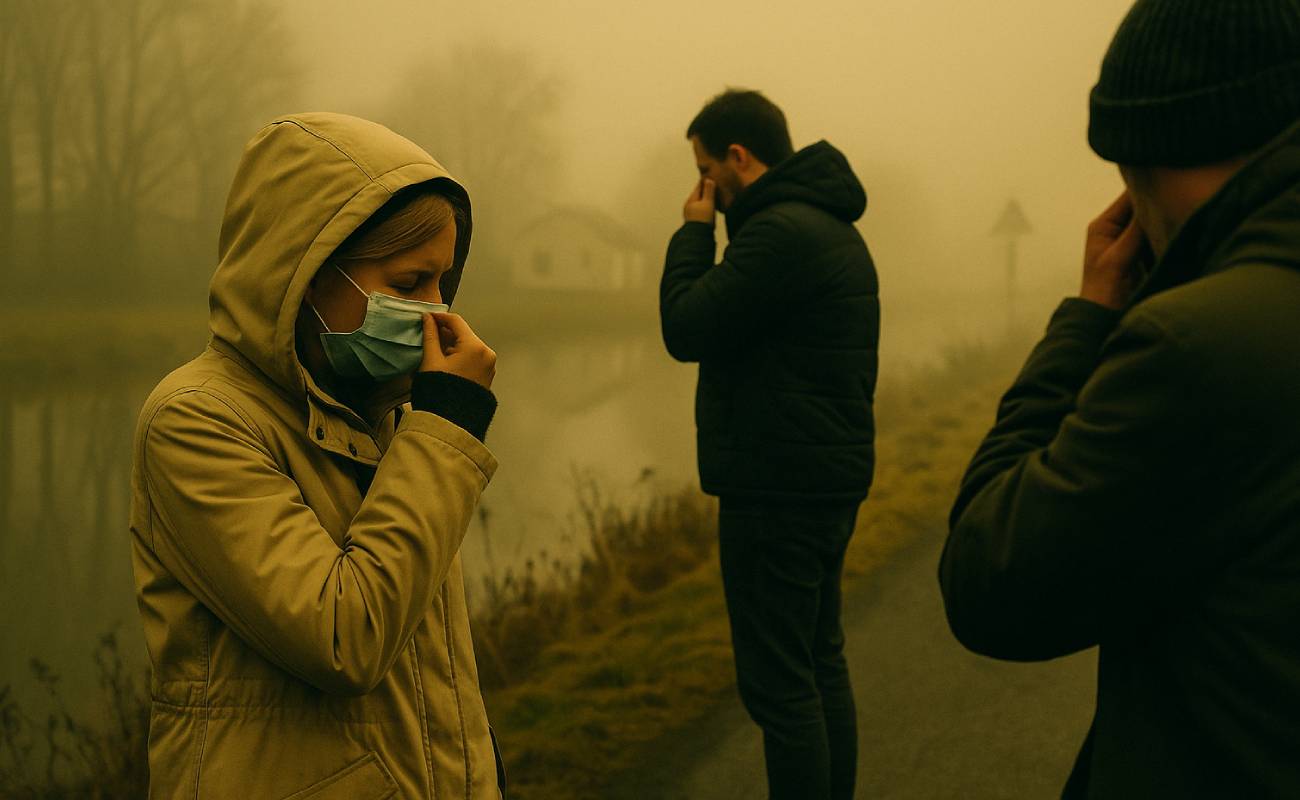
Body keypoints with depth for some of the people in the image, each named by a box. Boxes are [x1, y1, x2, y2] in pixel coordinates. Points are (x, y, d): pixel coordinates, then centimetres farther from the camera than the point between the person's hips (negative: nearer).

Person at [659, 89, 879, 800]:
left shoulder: (780, 233, -18)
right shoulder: (837, 230, 15)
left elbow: (686, 329, -14)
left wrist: (694, 231, -4)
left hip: (778, 493, -11)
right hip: (832, 480, 11)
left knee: (777, 682, -4)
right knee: (820, 666, 17)